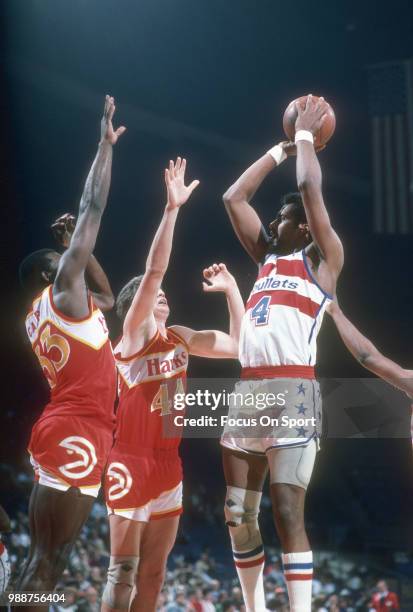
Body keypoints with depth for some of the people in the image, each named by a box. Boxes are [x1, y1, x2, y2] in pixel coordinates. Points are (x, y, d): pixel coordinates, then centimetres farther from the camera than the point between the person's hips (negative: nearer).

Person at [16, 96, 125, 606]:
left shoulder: (45, 312, 21)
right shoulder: (61, 293, -2)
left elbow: (106, 298, 40)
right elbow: (93, 209, -3)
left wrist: (75, 244, 34)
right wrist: (106, 144, 3)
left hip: (65, 435, 10)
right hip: (75, 437, -10)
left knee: (43, 560, 7)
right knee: (47, 562, -12)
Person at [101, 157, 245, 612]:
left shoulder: (180, 339, 13)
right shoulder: (133, 333, -6)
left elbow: (238, 345, 18)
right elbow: (154, 270, -19)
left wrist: (231, 288, 12)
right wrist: (172, 209, -24)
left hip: (168, 462, 7)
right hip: (131, 460, -7)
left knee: (153, 572, 8)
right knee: (123, 571, -5)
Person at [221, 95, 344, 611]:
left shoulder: (323, 258, 4)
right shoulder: (267, 256, 22)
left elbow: (311, 189, -7)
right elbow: (234, 197, 22)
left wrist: (306, 135, 6)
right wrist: (280, 149, 24)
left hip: (292, 392, -7)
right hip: (247, 390, 7)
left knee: (287, 513, -13)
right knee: (238, 513, 8)